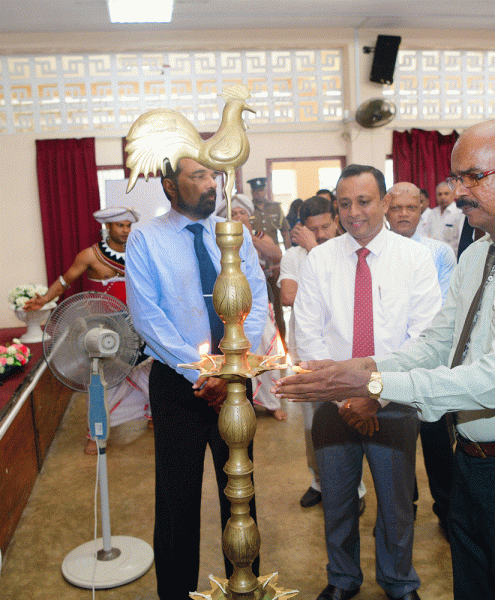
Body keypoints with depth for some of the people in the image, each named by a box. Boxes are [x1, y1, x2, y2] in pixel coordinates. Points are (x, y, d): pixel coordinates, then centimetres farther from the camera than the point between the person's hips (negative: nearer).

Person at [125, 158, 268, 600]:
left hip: (234, 379, 3)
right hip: (177, 382, -2)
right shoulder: (145, 240, -5)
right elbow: (148, 318, -11)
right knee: (178, 495, 10)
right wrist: (202, 372, -15)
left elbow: (256, 303, -1)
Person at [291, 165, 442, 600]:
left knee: (397, 502, 15)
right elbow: (308, 335, -3)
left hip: (395, 403, -1)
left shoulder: (416, 258, -3)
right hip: (333, 402, 1)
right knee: (337, 500, 15)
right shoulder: (319, 260, 0)